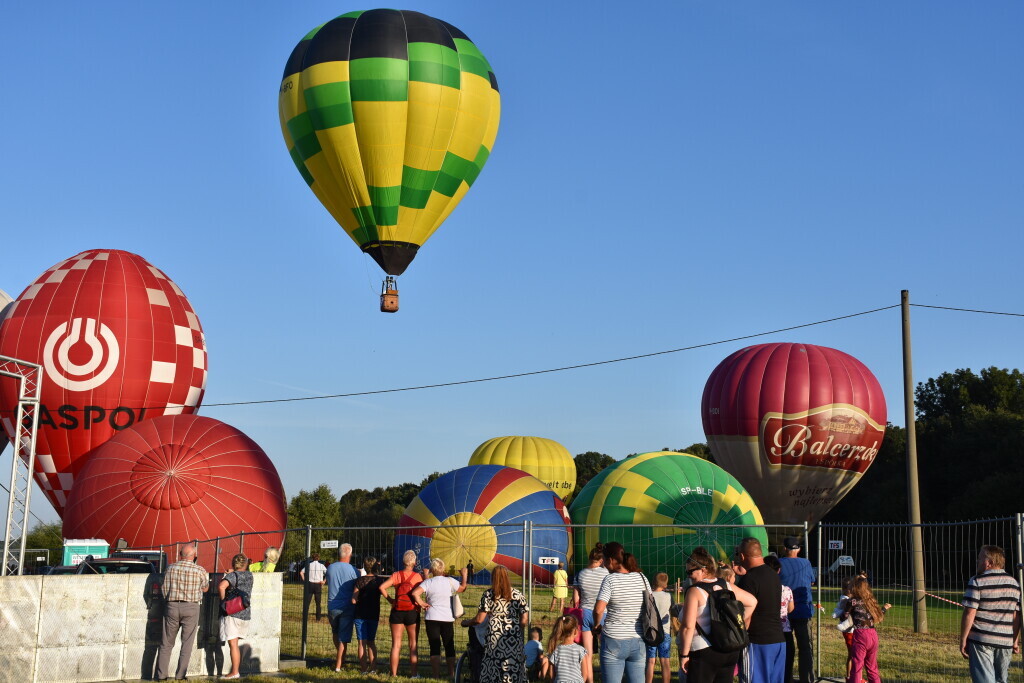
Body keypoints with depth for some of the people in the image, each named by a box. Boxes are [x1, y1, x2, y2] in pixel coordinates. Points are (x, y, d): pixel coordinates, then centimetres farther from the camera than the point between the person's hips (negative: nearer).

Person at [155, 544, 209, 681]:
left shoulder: (171, 568, 0)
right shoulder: (200, 571, -6)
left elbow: (165, 589, 5)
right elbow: (205, 588, 10)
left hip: (172, 607, 2)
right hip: (191, 608, -2)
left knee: (166, 643, 11)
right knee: (187, 644, 6)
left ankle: (161, 675, 12)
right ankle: (180, 676, 4)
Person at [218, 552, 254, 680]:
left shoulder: (232, 575, -11)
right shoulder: (249, 575, 9)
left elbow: (221, 586, -28)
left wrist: (223, 600, -14)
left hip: (232, 613, -7)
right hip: (245, 613, 7)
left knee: (233, 643, -6)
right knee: (236, 643, 16)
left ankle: (235, 672, -7)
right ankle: (236, 670, 18)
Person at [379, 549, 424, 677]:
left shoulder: (397, 575, -1)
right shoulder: (418, 576, -3)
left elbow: (382, 587, -11)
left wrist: (390, 600, -2)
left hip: (397, 612, 1)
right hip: (412, 613, -1)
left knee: (396, 644, 6)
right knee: (413, 645, 8)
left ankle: (394, 673, 6)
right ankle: (414, 673, 8)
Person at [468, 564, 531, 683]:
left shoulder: (488, 595, 0)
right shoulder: (518, 595, 4)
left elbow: (479, 619, -1)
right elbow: (524, 621, 1)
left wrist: (466, 622, 17)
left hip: (494, 641, -1)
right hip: (514, 641, 2)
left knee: (492, 671, 2)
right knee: (514, 671, 3)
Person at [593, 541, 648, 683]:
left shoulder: (610, 579, -10)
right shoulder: (641, 577, 4)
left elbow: (599, 609, -18)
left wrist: (597, 625, 0)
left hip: (614, 641, -5)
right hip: (638, 642, 5)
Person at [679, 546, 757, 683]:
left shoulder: (694, 591, -11)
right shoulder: (726, 586, 8)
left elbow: (688, 627, -16)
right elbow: (752, 602, 15)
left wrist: (683, 655, -11)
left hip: (704, 652, -7)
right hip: (731, 651, 7)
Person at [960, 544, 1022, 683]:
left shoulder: (977, 581, -9)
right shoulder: (1014, 583, 9)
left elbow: (969, 613, -12)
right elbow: (1017, 616, 10)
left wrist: (963, 640, -5)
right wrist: (1016, 641, 19)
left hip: (981, 641, -5)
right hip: (1005, 641, 5)